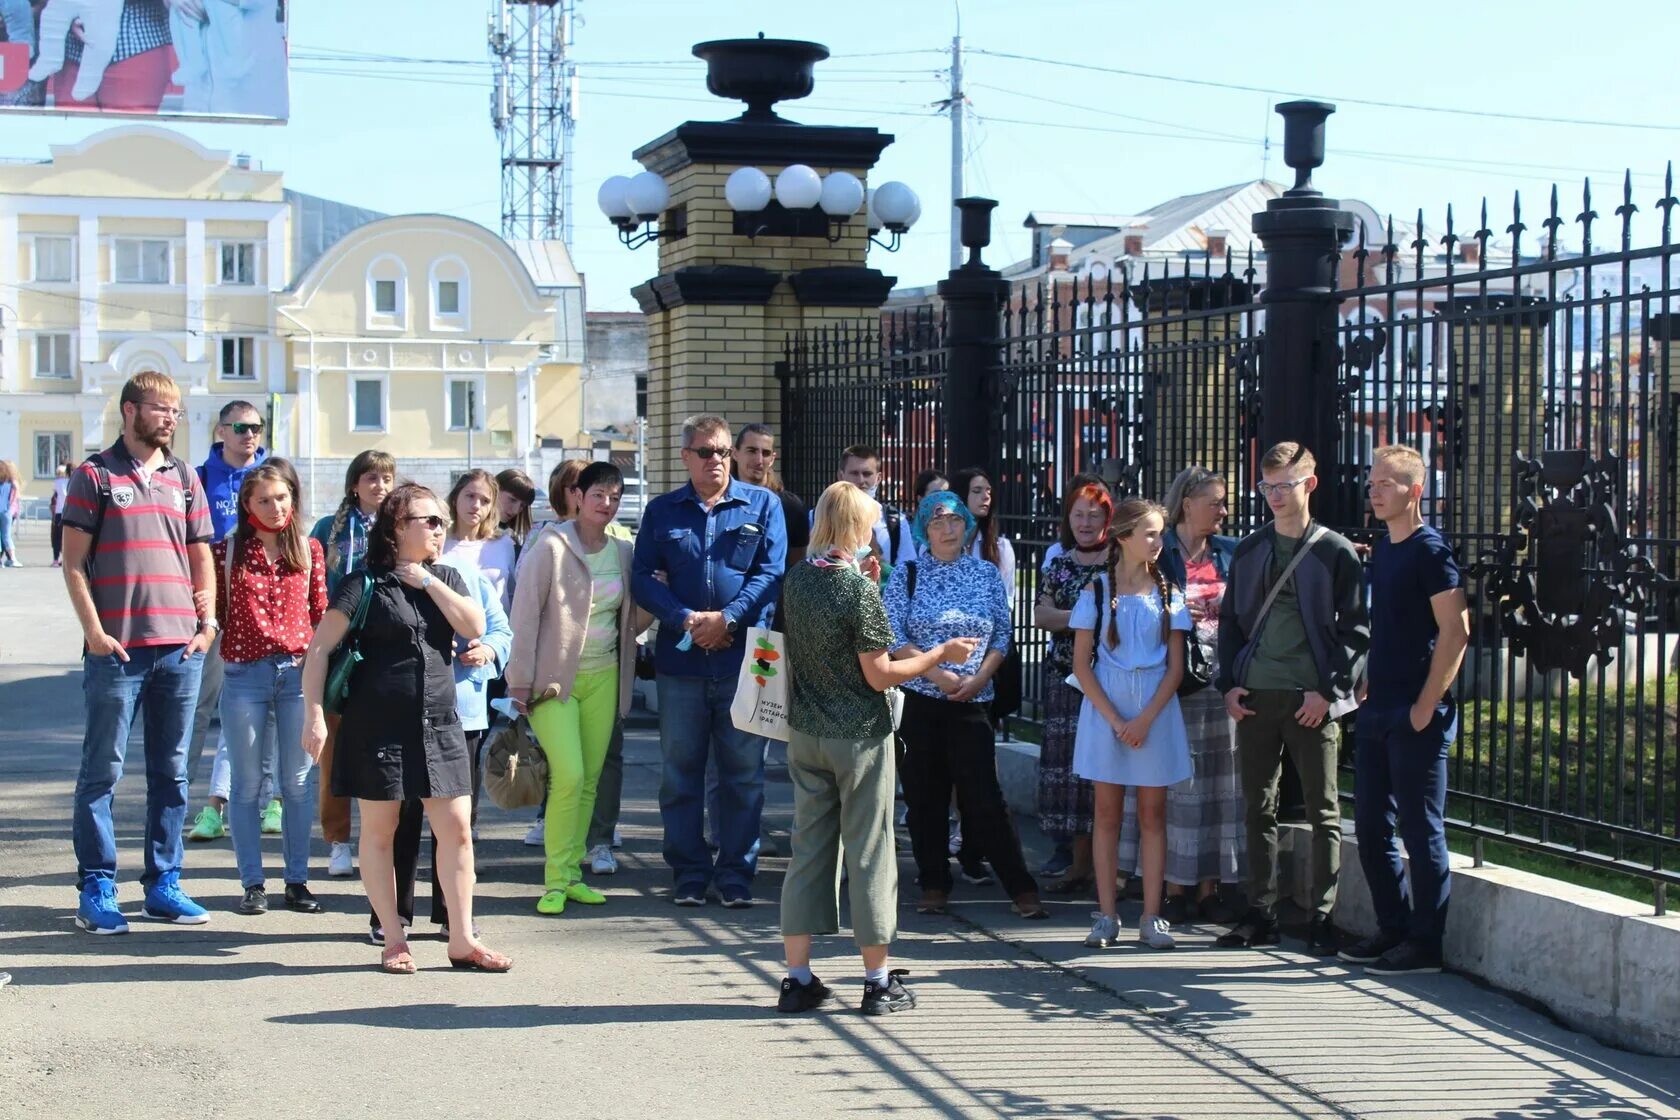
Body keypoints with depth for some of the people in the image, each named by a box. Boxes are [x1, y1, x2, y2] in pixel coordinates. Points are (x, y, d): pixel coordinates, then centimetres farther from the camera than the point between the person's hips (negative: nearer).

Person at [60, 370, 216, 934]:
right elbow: (74, 561, -2)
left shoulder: (184, 478, 14)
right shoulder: (95, 474, 2)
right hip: (117, 648, -4)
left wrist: (208, 621, 5)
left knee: (171, 772, 8)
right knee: (102, 771, -1)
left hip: (181, 647, 5)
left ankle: (163, 884, 16)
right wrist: (94, 631, -10)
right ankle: (97, 890, 6)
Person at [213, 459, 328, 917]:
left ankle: (297, 880, 13)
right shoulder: (227, 550, 3)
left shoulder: (309, 549, 7)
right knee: (247, 783, 5)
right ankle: (252, 883, 11)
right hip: (244, 674, -1)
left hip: (298, 673, 1)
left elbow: (320, 613, 9)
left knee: (299, 782, 4)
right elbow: (215, 613, 6)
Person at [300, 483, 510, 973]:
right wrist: (314, 715, -13)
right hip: (378, 726, -4)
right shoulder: (366, 584, -3)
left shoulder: (446, 579, 13)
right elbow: (319, 649, -5)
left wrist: (428, 581, -6)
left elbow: (474, 627, -3)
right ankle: (393, 939, 13)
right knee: (379, 831, 3)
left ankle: (462, 939, 8)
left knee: (456, 828, 0)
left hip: (439, 725, 4)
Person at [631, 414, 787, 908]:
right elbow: (644, 579, 2)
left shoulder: (763, 505, 6)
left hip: (744, 659, -1)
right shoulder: (662, 511, 10)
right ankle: (689, 874, 15)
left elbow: (771, 572, -3)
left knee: (743, 774, 3)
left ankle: (736, 875, 12)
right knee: (680, 773, 6)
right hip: (681, 660, 1)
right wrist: (685, 620, -13)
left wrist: (727, 618, -14)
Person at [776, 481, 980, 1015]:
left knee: (808, 847, 10)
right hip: (860, 737, -6)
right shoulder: (859, 590, -17)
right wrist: (940, 654, -5)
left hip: (806, 732, 6)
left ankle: (798, 977, 10)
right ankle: (878, 981, 11)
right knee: (869, 853, 3)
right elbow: (880, 675, -16)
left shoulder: (796, 580, 3)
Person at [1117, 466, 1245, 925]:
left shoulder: (1231, 552, 12)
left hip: (1222, 677, 4)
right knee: (1174, 781, -3)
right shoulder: (1157, 552, 0)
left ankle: (1209, 888, 11)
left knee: (1219, 780, 4)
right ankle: (1173, 889, 5)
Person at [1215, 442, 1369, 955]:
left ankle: (1322, 917, 7)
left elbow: (1355, 630, -2)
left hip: (1312, 699, -4)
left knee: (1323, 811, 1)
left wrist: (1329, 690, -11)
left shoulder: (1335, 552, 0)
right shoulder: (1249, 550, 12)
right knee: (1258, 808, 7)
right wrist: (1228, 683, 3)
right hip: (1255, 696, 4)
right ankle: (1261, 913, 14)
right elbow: (1230, 621, 15)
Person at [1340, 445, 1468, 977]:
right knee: (1371, 827, 12)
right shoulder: (1382, 551, 14)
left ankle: (1425, 944, 6)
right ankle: (1393, 929, 23)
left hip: (1416, 716, -9)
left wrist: (1426, 706, -17)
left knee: (1421, 831, -2)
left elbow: (1455, 631, -16)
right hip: (1377, 711, 9)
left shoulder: (1430, 550, -11)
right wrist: (1367, 689, 14)